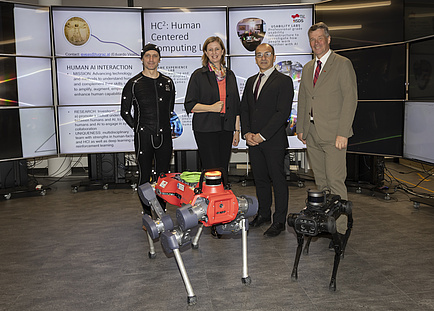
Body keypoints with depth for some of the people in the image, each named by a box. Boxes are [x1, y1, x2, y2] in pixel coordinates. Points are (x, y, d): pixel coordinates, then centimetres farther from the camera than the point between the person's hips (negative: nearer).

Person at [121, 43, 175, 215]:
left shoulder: (168, 82, 12)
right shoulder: (134, 83, 0)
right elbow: (125, 112, 5)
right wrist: (138, 128, 1)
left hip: (164, 136, 3)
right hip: (144, 137, -3)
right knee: (145, 176, 2)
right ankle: (147, 214, 12)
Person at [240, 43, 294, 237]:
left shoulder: (284, 81, -4)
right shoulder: (251, 81, 17)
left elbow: (283, 112, -13)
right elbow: (244, 109, 15)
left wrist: (262, 135, -16)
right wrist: (247, 133, -1)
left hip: (274, 141, -6)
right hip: (253, 140, 6)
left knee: (278, 179, 0)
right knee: (260, 178, 13)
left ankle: (279, 221, 10)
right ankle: (264, 214, 27)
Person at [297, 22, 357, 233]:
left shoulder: (342, 64, -3)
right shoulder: (308, 68, 17)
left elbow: (350, 99, -9)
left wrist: (343, 133, -16)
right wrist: (301, 128, 12)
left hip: (333, 134, -6)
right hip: (312, 133, 6)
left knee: (335, 181, -6)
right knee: (321, 181, 11)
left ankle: (340, 229, 3)